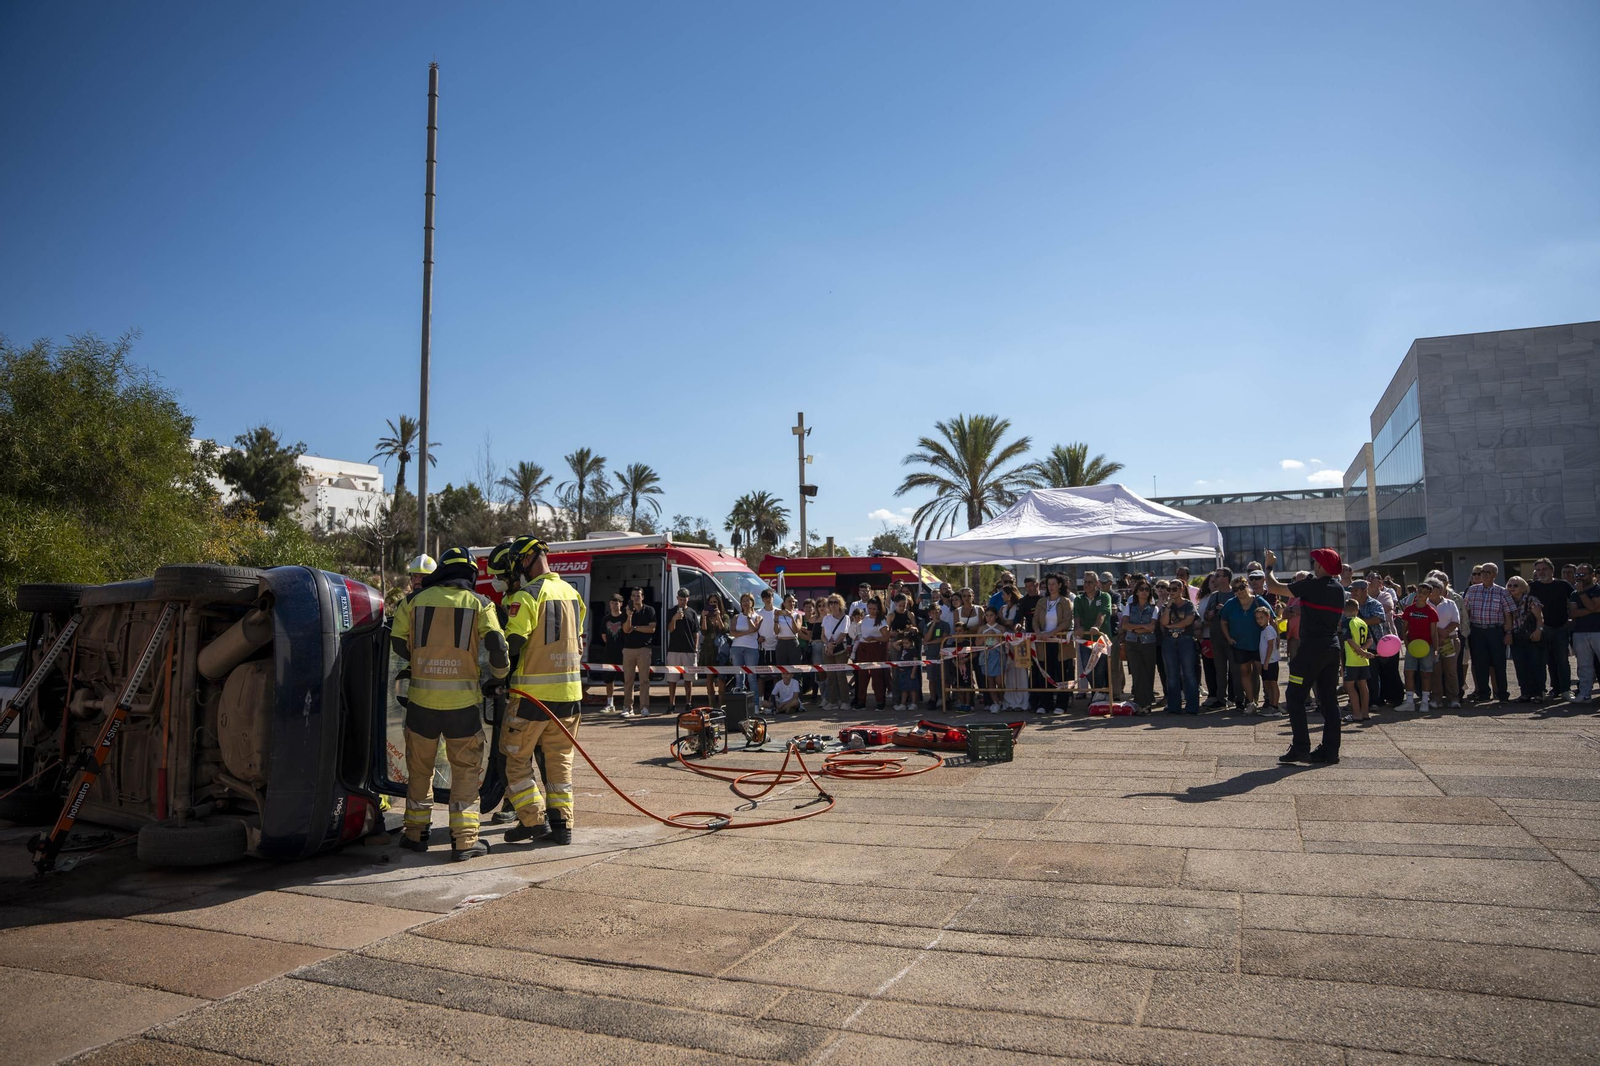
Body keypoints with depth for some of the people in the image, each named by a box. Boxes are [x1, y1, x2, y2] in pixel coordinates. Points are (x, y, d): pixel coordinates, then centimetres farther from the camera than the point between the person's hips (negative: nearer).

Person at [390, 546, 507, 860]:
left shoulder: (418, 600, 7)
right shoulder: (479, 603, 0)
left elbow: (398, 641, 10)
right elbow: (497, 644, -9)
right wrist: (499, 675, 8)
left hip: (422, 698, 2)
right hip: (462, 700, -2)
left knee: (419, 766, 18)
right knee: (466, 769, 7)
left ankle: (415, 832, 27)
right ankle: (464, 840, 4)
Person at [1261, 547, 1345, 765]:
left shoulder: (1312, 586, -12)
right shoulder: (1339, 588, 10)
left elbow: (1273, 587, -8)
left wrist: (1269, 567, 11)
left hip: (1311, 648, -7)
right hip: (1332, 648, 7)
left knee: (1295, 697, 0)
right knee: (1329, 699, 9)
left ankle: (1301, 748, -3)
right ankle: (1330, 750, 10)